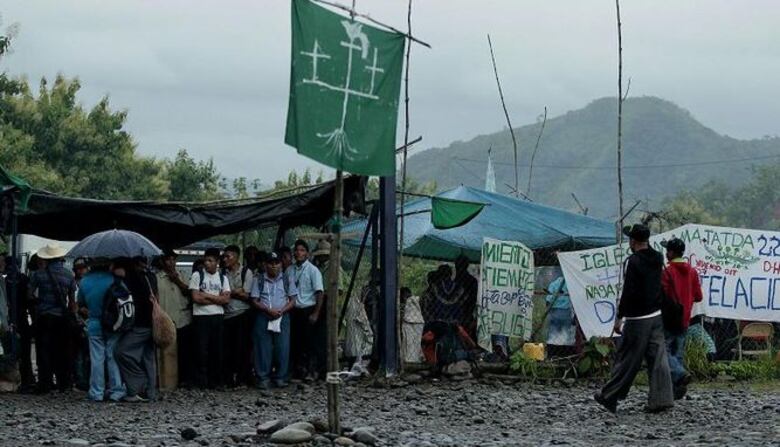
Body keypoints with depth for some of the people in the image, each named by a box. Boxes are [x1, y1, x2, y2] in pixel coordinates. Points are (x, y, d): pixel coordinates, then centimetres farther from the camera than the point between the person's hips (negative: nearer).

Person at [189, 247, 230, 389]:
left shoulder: (222, 278, 10)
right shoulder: (197, 276, 0)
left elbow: (226, 299, -1)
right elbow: (196, 298, -9)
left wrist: (207, 295, -10)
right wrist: (217, 299, -5)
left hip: (218, 317, 3)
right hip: (201, 317, -3)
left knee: (218, 351, 3)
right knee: (202, 350, -4)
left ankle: (215, 381, 11)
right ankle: (201, 381, 3)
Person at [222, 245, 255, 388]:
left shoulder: (247, 272, 0)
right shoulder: (224, 273, 10)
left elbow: (246, 295, -6)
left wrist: (230, 293, -3)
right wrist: (237, 292, -4)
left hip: (243, 315, -3)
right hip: (227, 315, 3)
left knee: (243, 348, -2)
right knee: (228, 349, 1)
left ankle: (244, 378, 4)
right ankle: (229, 378, 9)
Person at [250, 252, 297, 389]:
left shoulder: (288, 280, 9)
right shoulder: (259, 280, 7)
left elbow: (292, 301, 7)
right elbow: (254, 301, 3)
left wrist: (281, 311, -11)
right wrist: (268, 310, -13)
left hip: (282, 317, 0)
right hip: (263, 317, 0)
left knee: (282, 348, -3)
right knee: (263, 348, -3)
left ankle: (280, 377, 3)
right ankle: (263, 378, 1)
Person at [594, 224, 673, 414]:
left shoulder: (633, 262, -16)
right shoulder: (658, 259, 6)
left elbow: (628, 292, -19)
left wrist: (619, 318, -13)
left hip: (637, 319, -7)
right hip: (656, 316, 7)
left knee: (626, 359, 1)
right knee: (658, 358, 4)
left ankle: (609, 397, 10)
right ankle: (660, 399, 0)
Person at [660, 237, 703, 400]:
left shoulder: (667, 272, -13)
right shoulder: (692, 271, 7)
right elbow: (698, 296, 9)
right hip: (684, 320, 6)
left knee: (664, 350, -2)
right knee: (679, 353, 11)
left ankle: (680, 374, -24)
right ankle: (678, 388, 8)